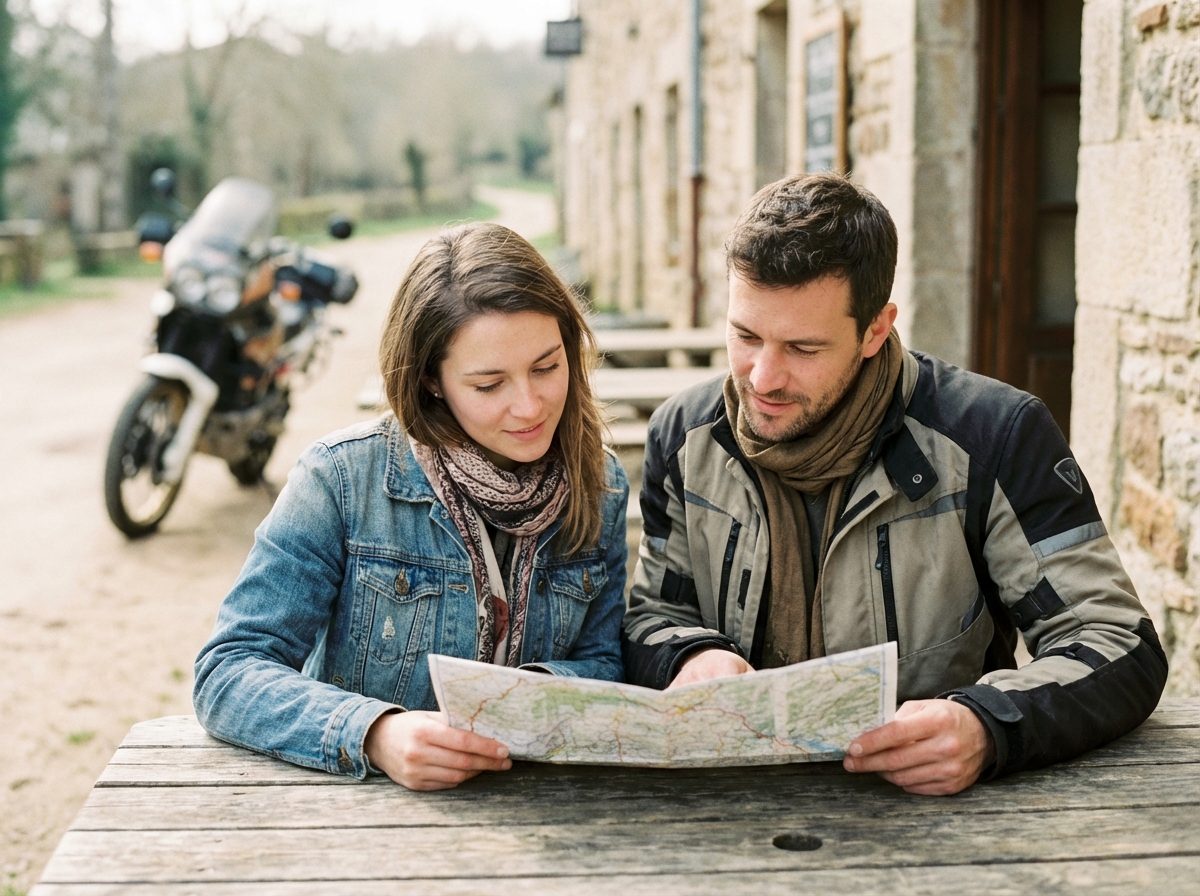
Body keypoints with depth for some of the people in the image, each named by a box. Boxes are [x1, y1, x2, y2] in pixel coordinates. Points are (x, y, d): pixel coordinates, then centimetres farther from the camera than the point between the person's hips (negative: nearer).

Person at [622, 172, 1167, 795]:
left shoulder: (994, 436, -11)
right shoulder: (683, 436, 1)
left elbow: (1122, 649, -12)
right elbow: (652, 616, 10)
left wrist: (987, 729, -33)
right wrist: (691, 657, -15)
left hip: (939, 803, -1)